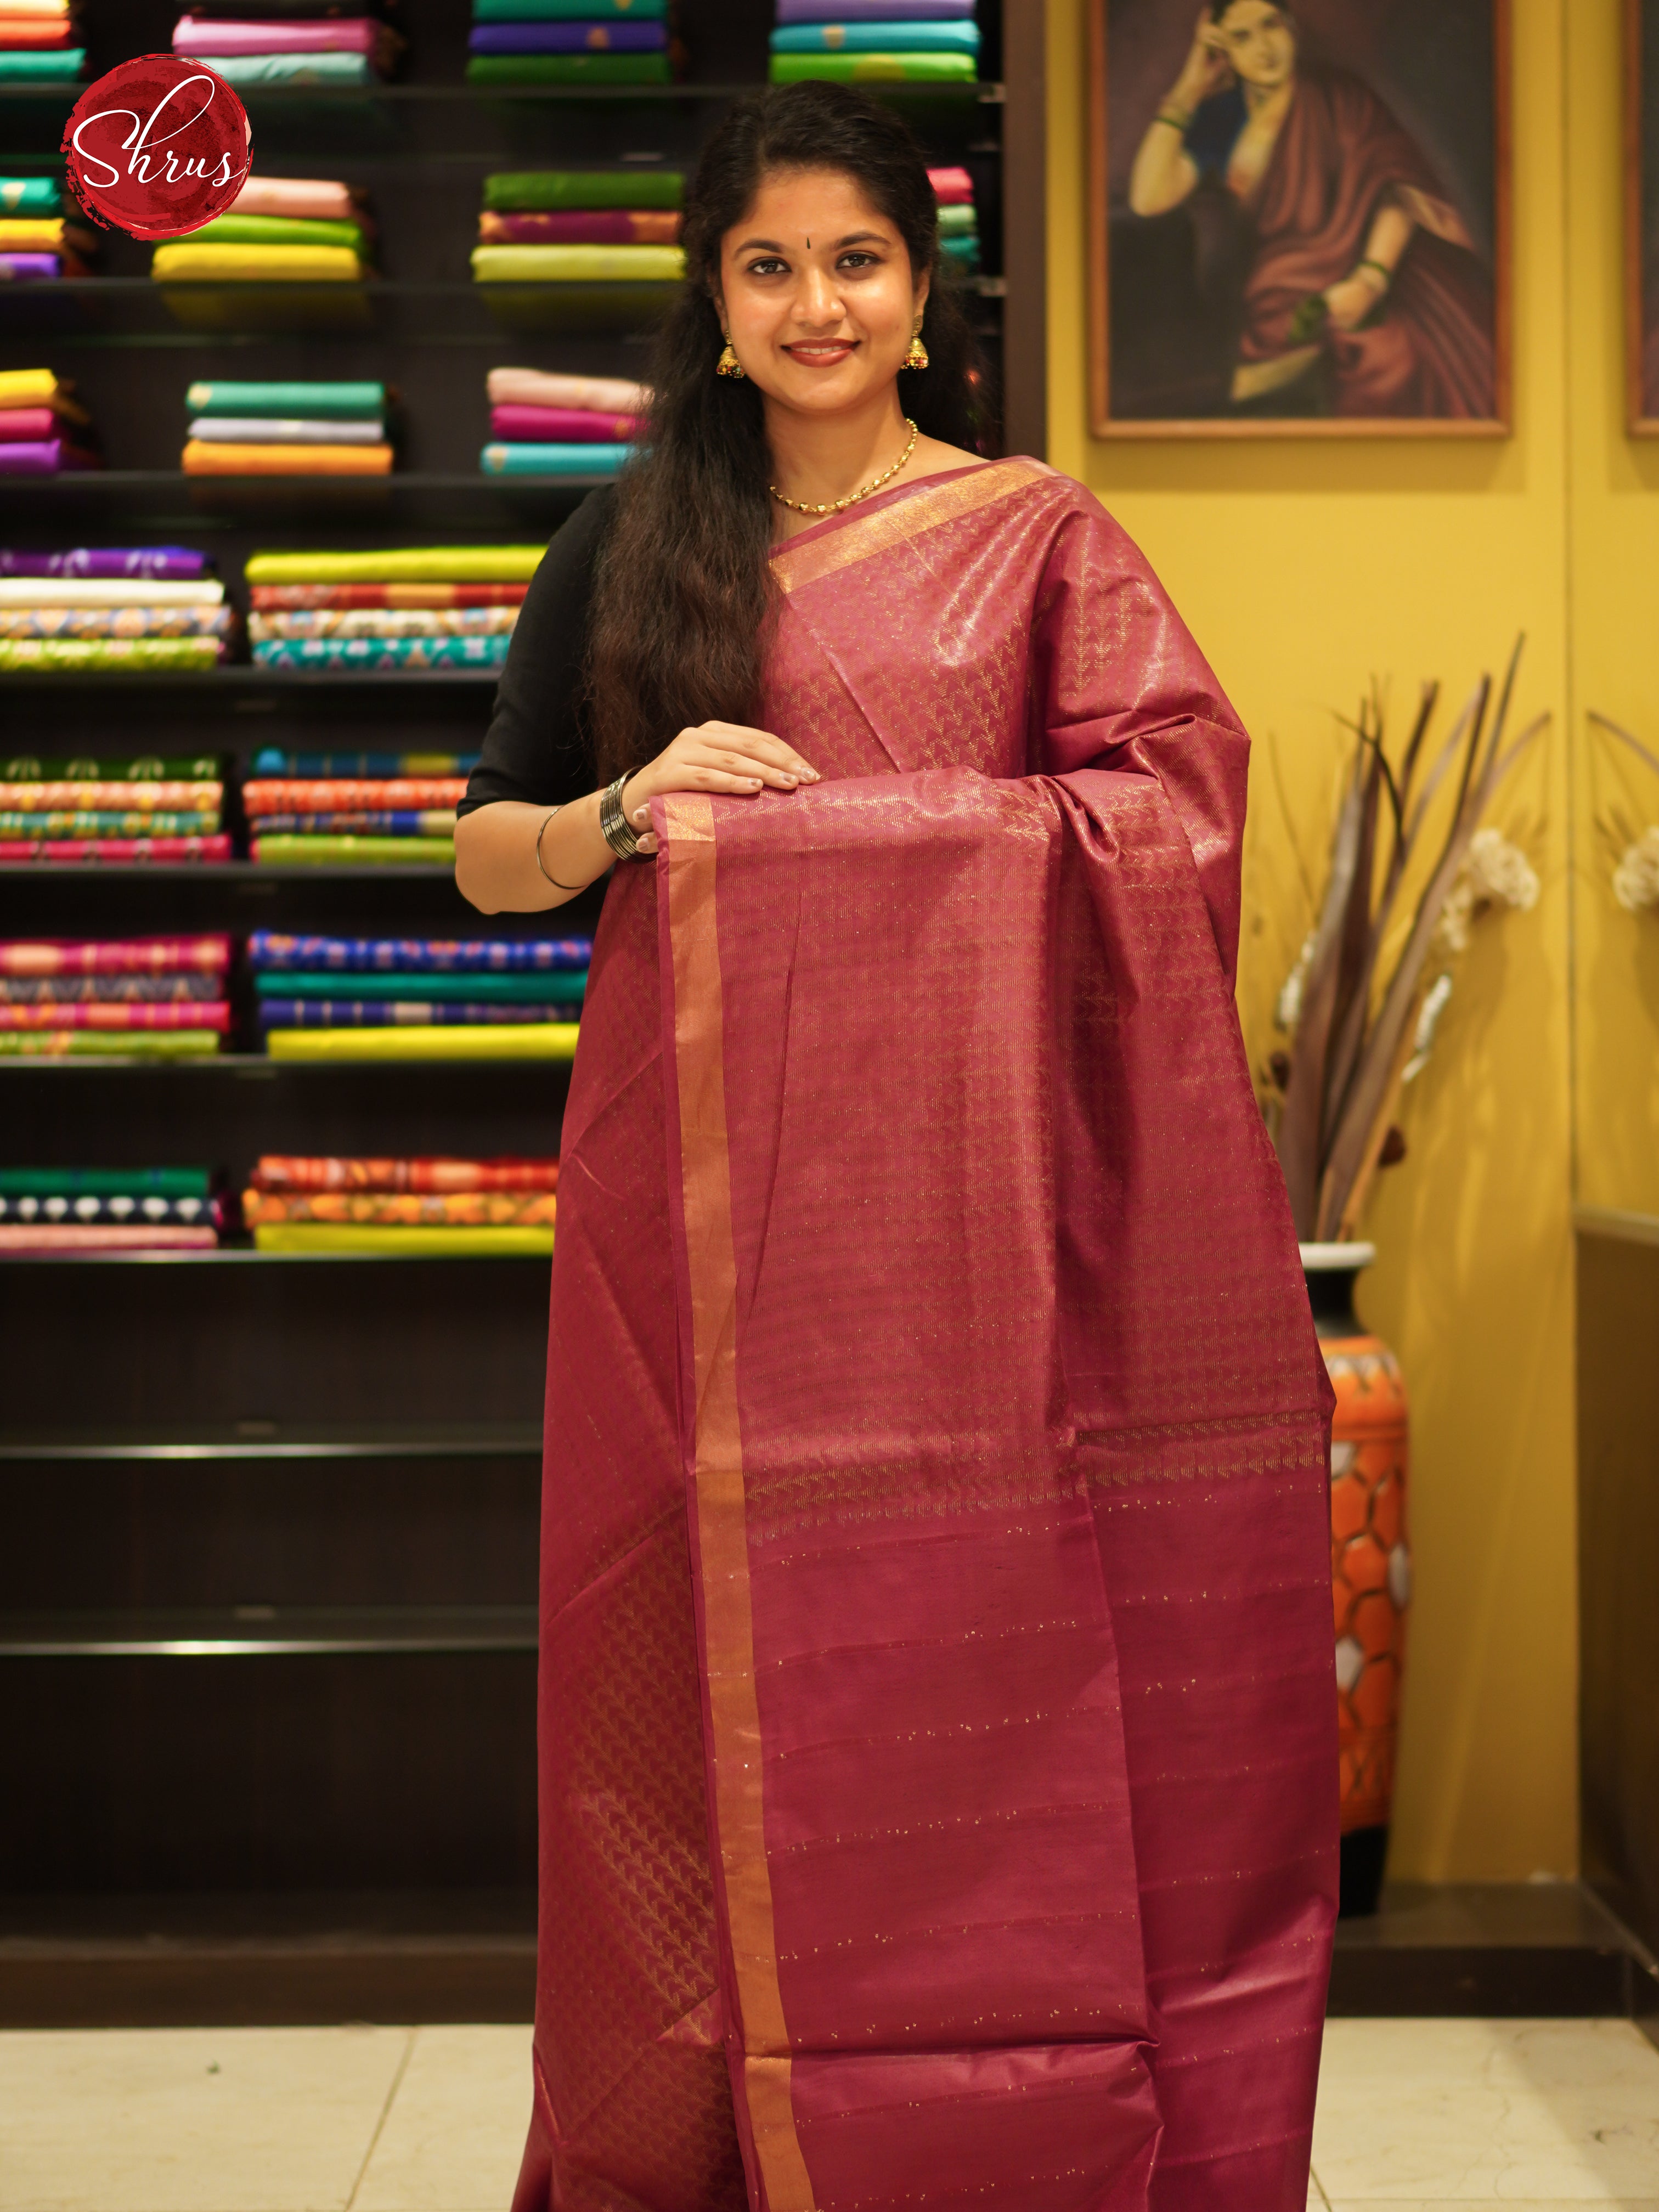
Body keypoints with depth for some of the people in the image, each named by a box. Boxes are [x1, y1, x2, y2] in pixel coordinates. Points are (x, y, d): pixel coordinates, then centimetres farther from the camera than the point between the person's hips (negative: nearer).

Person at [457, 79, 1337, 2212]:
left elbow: (1178, 804, -3)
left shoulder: (1039, 537, 7)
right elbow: (486, 854, 14)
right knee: (716, 1685, 3)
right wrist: (631, 812, -7)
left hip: (965, 1186, -1)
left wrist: (843, 817, -11)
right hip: (694, 1179, 2)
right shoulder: (625, 549, 13)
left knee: (981, 1675, 0)